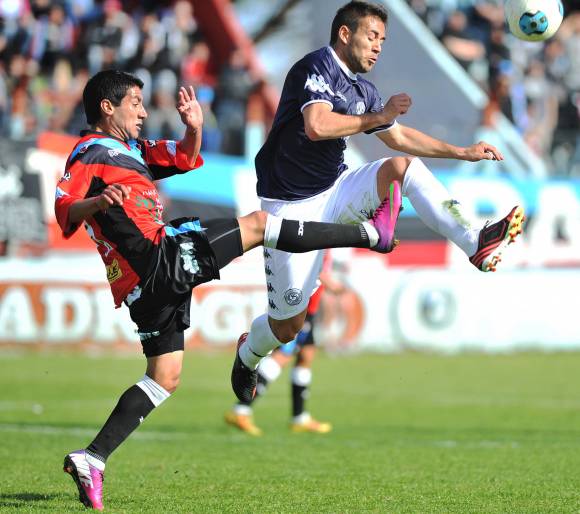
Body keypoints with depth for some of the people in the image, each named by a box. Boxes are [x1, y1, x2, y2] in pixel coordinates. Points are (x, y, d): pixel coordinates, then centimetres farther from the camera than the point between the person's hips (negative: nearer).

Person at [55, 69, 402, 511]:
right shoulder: (90, 152, -4)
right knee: (256, 224, -5)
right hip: (158, 259, -10)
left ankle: (91, 459, 4)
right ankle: (373, 234, 1)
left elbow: (185, 158, 31)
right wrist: (98, 201, -41)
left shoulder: (130, 149, 24)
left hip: (148, 284, 10)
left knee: (164, 378, 12)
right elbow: (64, 209, -19)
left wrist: (194, 128, 10)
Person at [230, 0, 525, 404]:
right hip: (292, 207, -7)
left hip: (334, 192, 7)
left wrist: (463, 152, 20)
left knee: (402, 166, -17)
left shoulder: (363, 90, 10)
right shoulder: (315, 68, -14)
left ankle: (475, 243, -29)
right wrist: (378, 116, -20)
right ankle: (247, 353, 33)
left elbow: (399, 137, 23)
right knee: (288, 324, -2)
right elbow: (317, 126, -31)